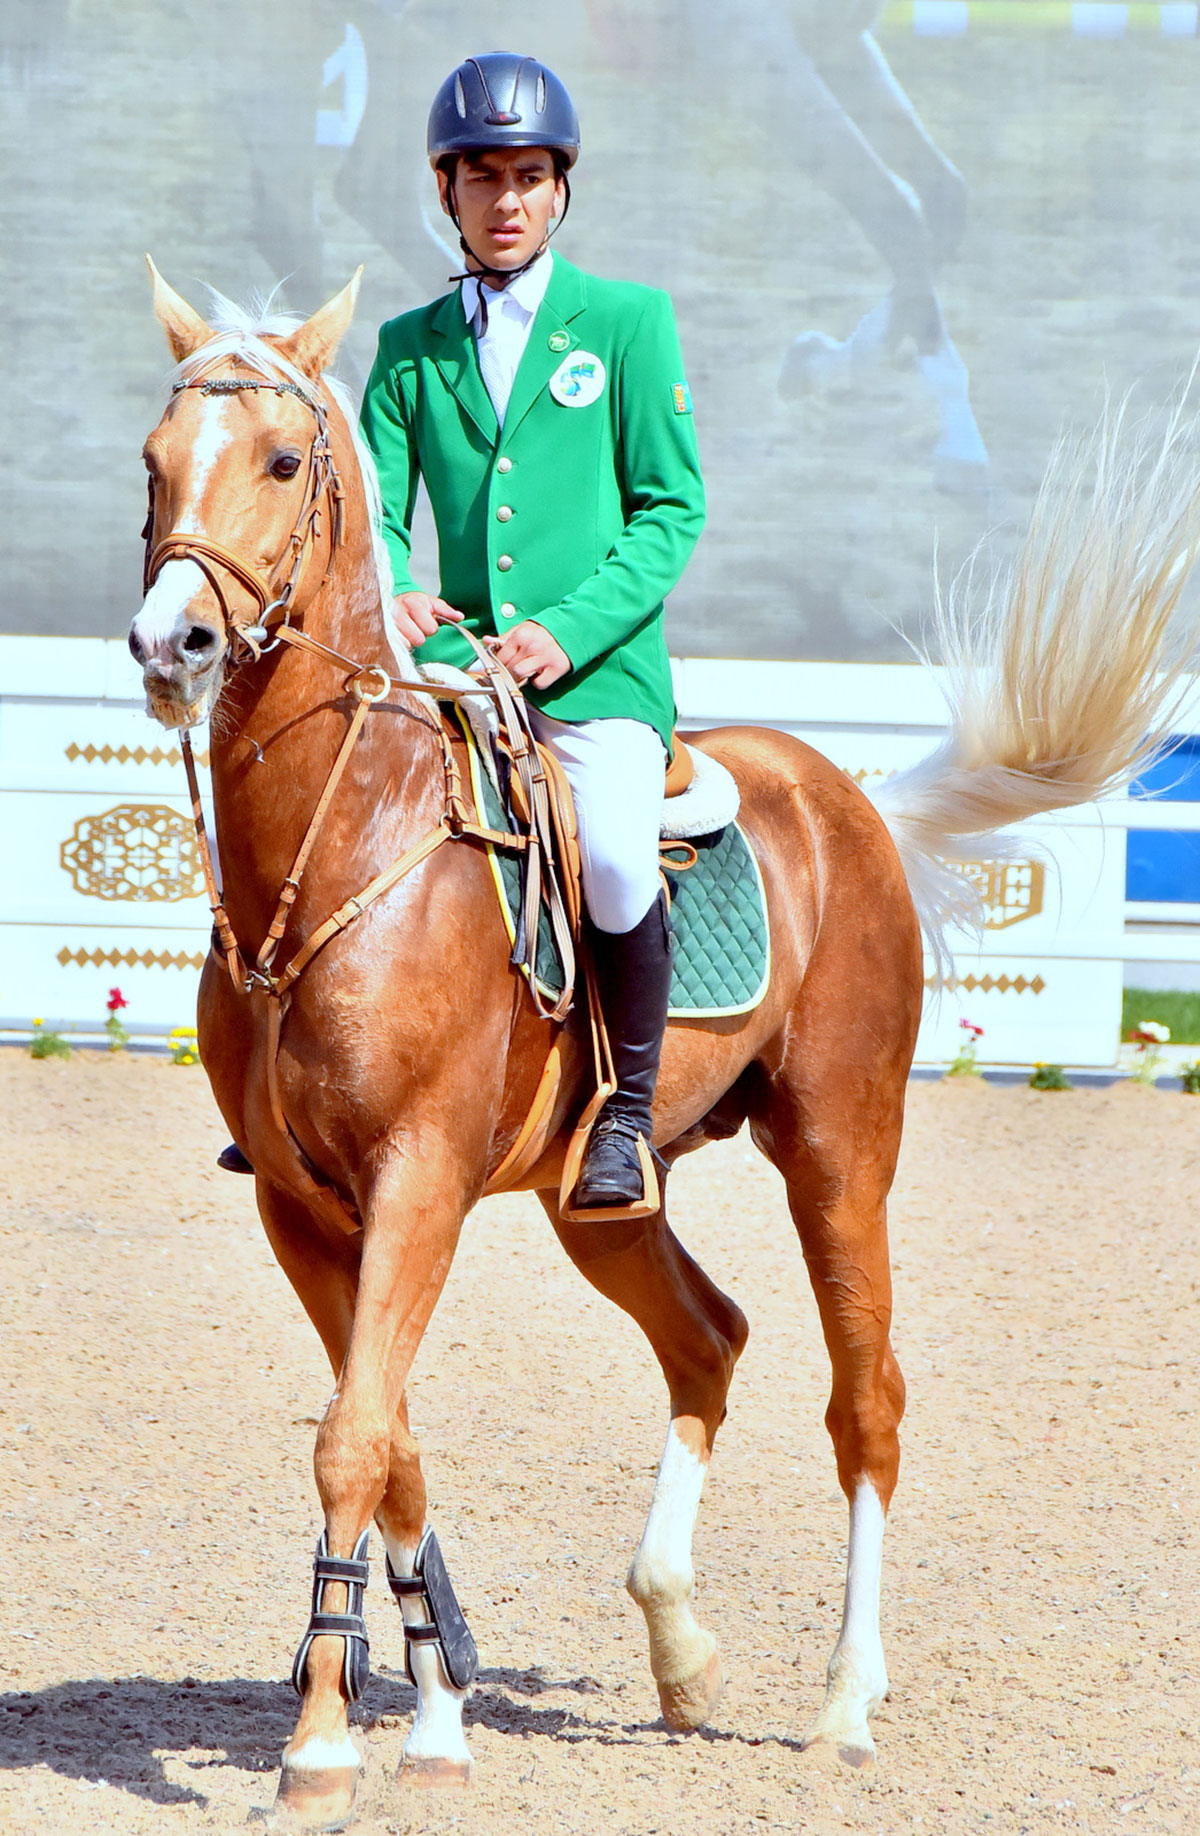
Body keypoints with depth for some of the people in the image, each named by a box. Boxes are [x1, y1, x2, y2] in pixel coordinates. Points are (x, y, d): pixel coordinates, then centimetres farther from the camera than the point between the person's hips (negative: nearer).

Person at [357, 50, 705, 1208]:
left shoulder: (628, 321, 6)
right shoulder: (408, 349, 15)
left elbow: (670, 510, 1)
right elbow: (372, 510, 9)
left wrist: (569, 629, -14)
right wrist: (388, 599, -15)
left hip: (600, 674, -4)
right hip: (451, 669, 4)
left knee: (613, 859, -31)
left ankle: (627, 1109, -9)